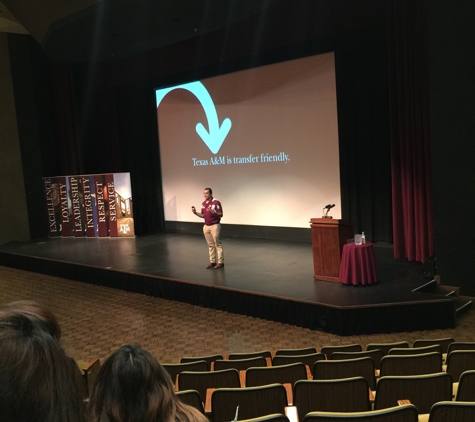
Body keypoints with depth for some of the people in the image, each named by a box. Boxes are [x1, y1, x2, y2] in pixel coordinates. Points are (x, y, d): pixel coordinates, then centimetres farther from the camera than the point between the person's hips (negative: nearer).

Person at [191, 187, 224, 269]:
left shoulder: (216, 202, -12)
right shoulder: (203, 203, 10)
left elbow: (221, 215, -13)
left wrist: (213, 212, -30)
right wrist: (195, 212, 0)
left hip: (215, 226, -7)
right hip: (206, 226, 7)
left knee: (218, 244, -2)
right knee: (210, 245, 10)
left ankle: (220, 262, 2)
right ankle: (212, 261, 16)